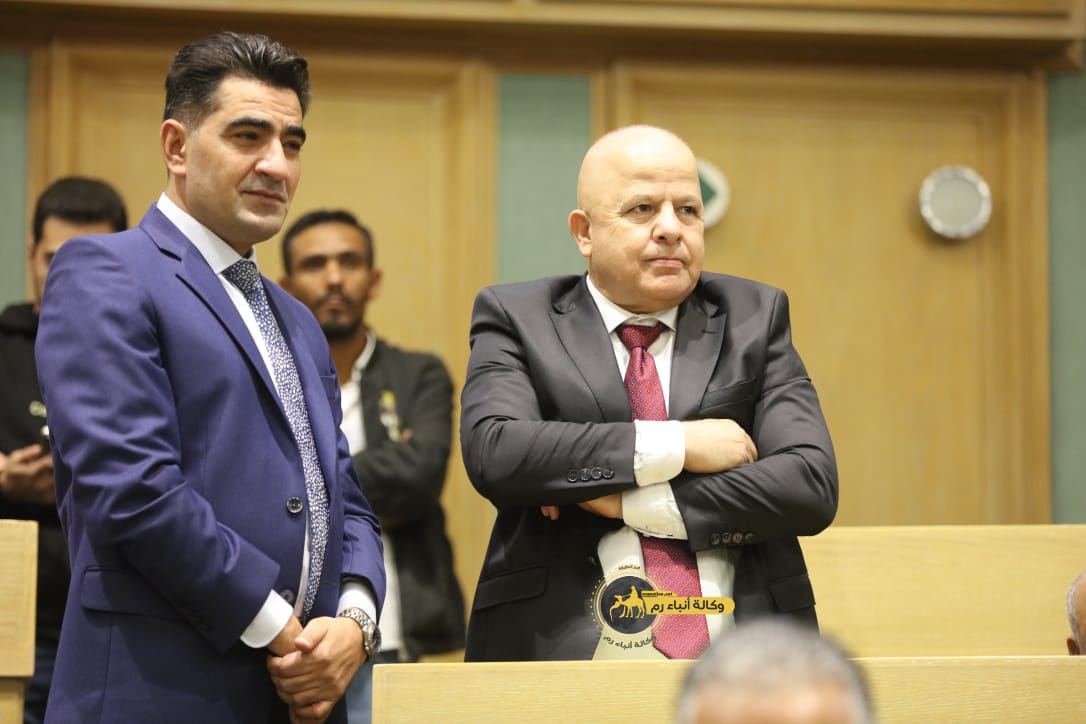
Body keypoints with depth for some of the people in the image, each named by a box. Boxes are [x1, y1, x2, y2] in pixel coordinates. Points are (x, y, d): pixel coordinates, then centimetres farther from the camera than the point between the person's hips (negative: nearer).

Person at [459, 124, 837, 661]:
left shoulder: (754, 318, 12)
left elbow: (813, 486, 0)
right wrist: (676, 446, -10)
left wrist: (633, 502, -7)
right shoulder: (516, 319, 8)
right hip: (560, 655, 0)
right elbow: (492, 452, -11)